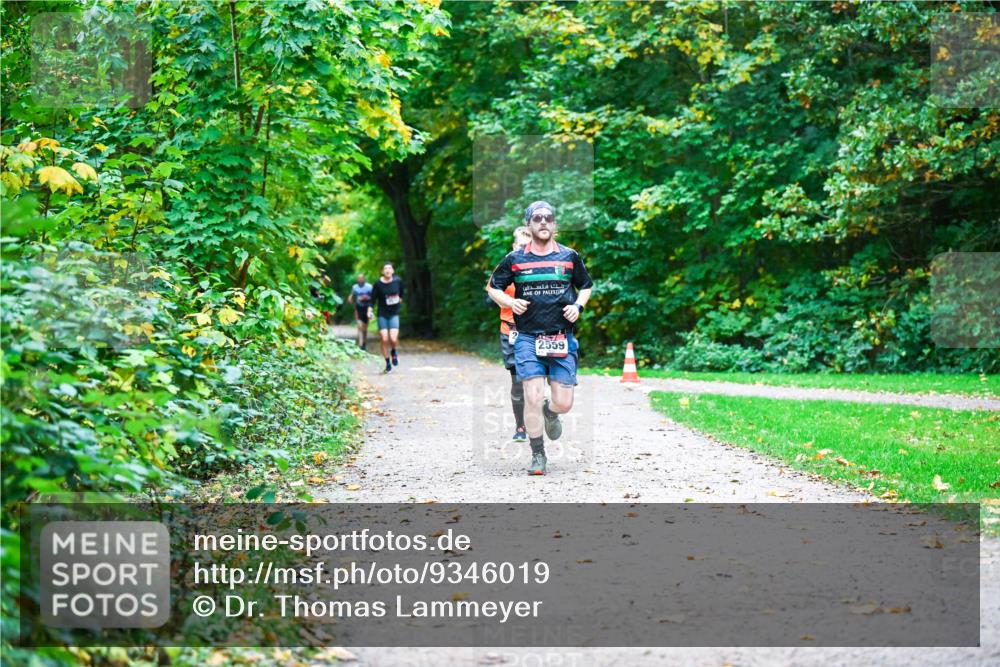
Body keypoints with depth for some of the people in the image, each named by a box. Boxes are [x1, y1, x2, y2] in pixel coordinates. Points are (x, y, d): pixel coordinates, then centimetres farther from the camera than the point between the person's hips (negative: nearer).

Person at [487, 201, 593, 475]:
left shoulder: (570, 257, 6)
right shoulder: (515, 259, 3)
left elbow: (586, 286, 20)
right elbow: (493, 287, 14)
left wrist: (579, 305, 1)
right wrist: (509, 302, -6)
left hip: (562, 339, 1)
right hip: (528, 338, -1)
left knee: (564, 404, 0)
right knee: (532, 398, -11)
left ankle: (550, 412, 38)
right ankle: (538, 457, 4)